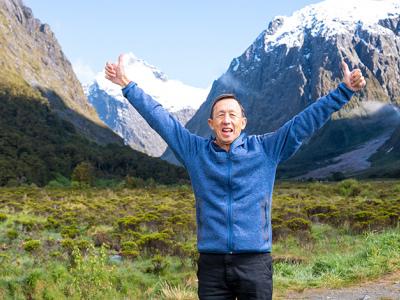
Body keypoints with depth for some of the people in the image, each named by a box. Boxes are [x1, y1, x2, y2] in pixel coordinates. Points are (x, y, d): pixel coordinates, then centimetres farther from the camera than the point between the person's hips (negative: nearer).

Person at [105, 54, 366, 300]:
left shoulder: (266, 149, 6)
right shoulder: (195, 152, 8)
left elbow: (307, 121, 5)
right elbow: (159, 118, 11)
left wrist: (344, 90, 2)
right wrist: (127, 85, 10)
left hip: (255, 265, -1)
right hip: (212, 264, 1)